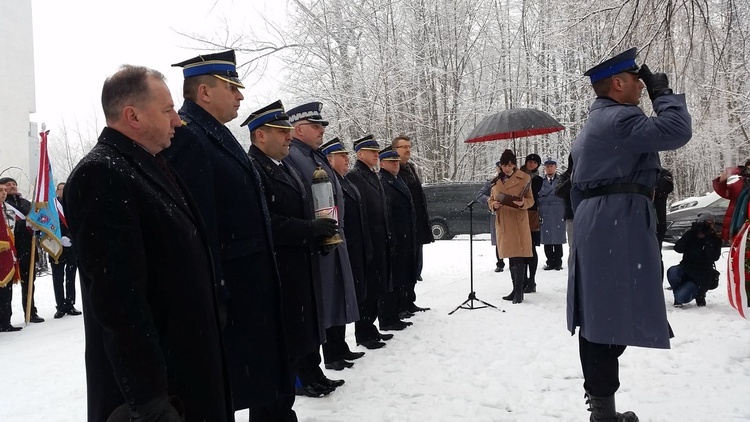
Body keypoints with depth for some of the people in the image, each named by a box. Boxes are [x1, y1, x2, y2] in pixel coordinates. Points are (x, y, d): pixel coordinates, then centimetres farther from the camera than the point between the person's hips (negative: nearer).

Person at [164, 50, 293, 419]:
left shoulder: (215, 136, 15)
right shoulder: (187, 138, -17)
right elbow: (198, 227, -25)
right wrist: (214, 298, -25)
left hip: (250, 290, 10)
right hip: (224, 292, -10)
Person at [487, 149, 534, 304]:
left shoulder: (524, 178, -2)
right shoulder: (496, 180, 12)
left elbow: (531, 200, 1)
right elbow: (491, 200, 17)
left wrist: (523, 203, -20)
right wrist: (494, 205, -6)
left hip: (519, 222, -5)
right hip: (503, 223, 5)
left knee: (518, 256, -8)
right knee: (511, 257, 11)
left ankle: (519, 291, -4)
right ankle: (515, 289, 20)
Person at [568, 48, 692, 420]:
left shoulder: (596, 123, 23)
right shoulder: (619, 119, -10)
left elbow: (578, 186, 24)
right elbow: (677, 131, -21)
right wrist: (662, 91, -4)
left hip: (595, 228, 11)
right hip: (617, 228, -11)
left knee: (599, 317, 12)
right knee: (613, 318, -9)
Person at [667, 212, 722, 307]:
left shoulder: (714, 240, -1)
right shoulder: (691, 236, 4)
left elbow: (714, 257, -21)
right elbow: (678, 248, -14)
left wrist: (708, 238, -22)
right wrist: (691, 232, -21)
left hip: (700, 278, -3)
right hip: (685, 269, 3)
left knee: (681, 297, -26)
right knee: (672, 271, -34)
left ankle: (699, 294, 9)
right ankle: (678, 294, -4)